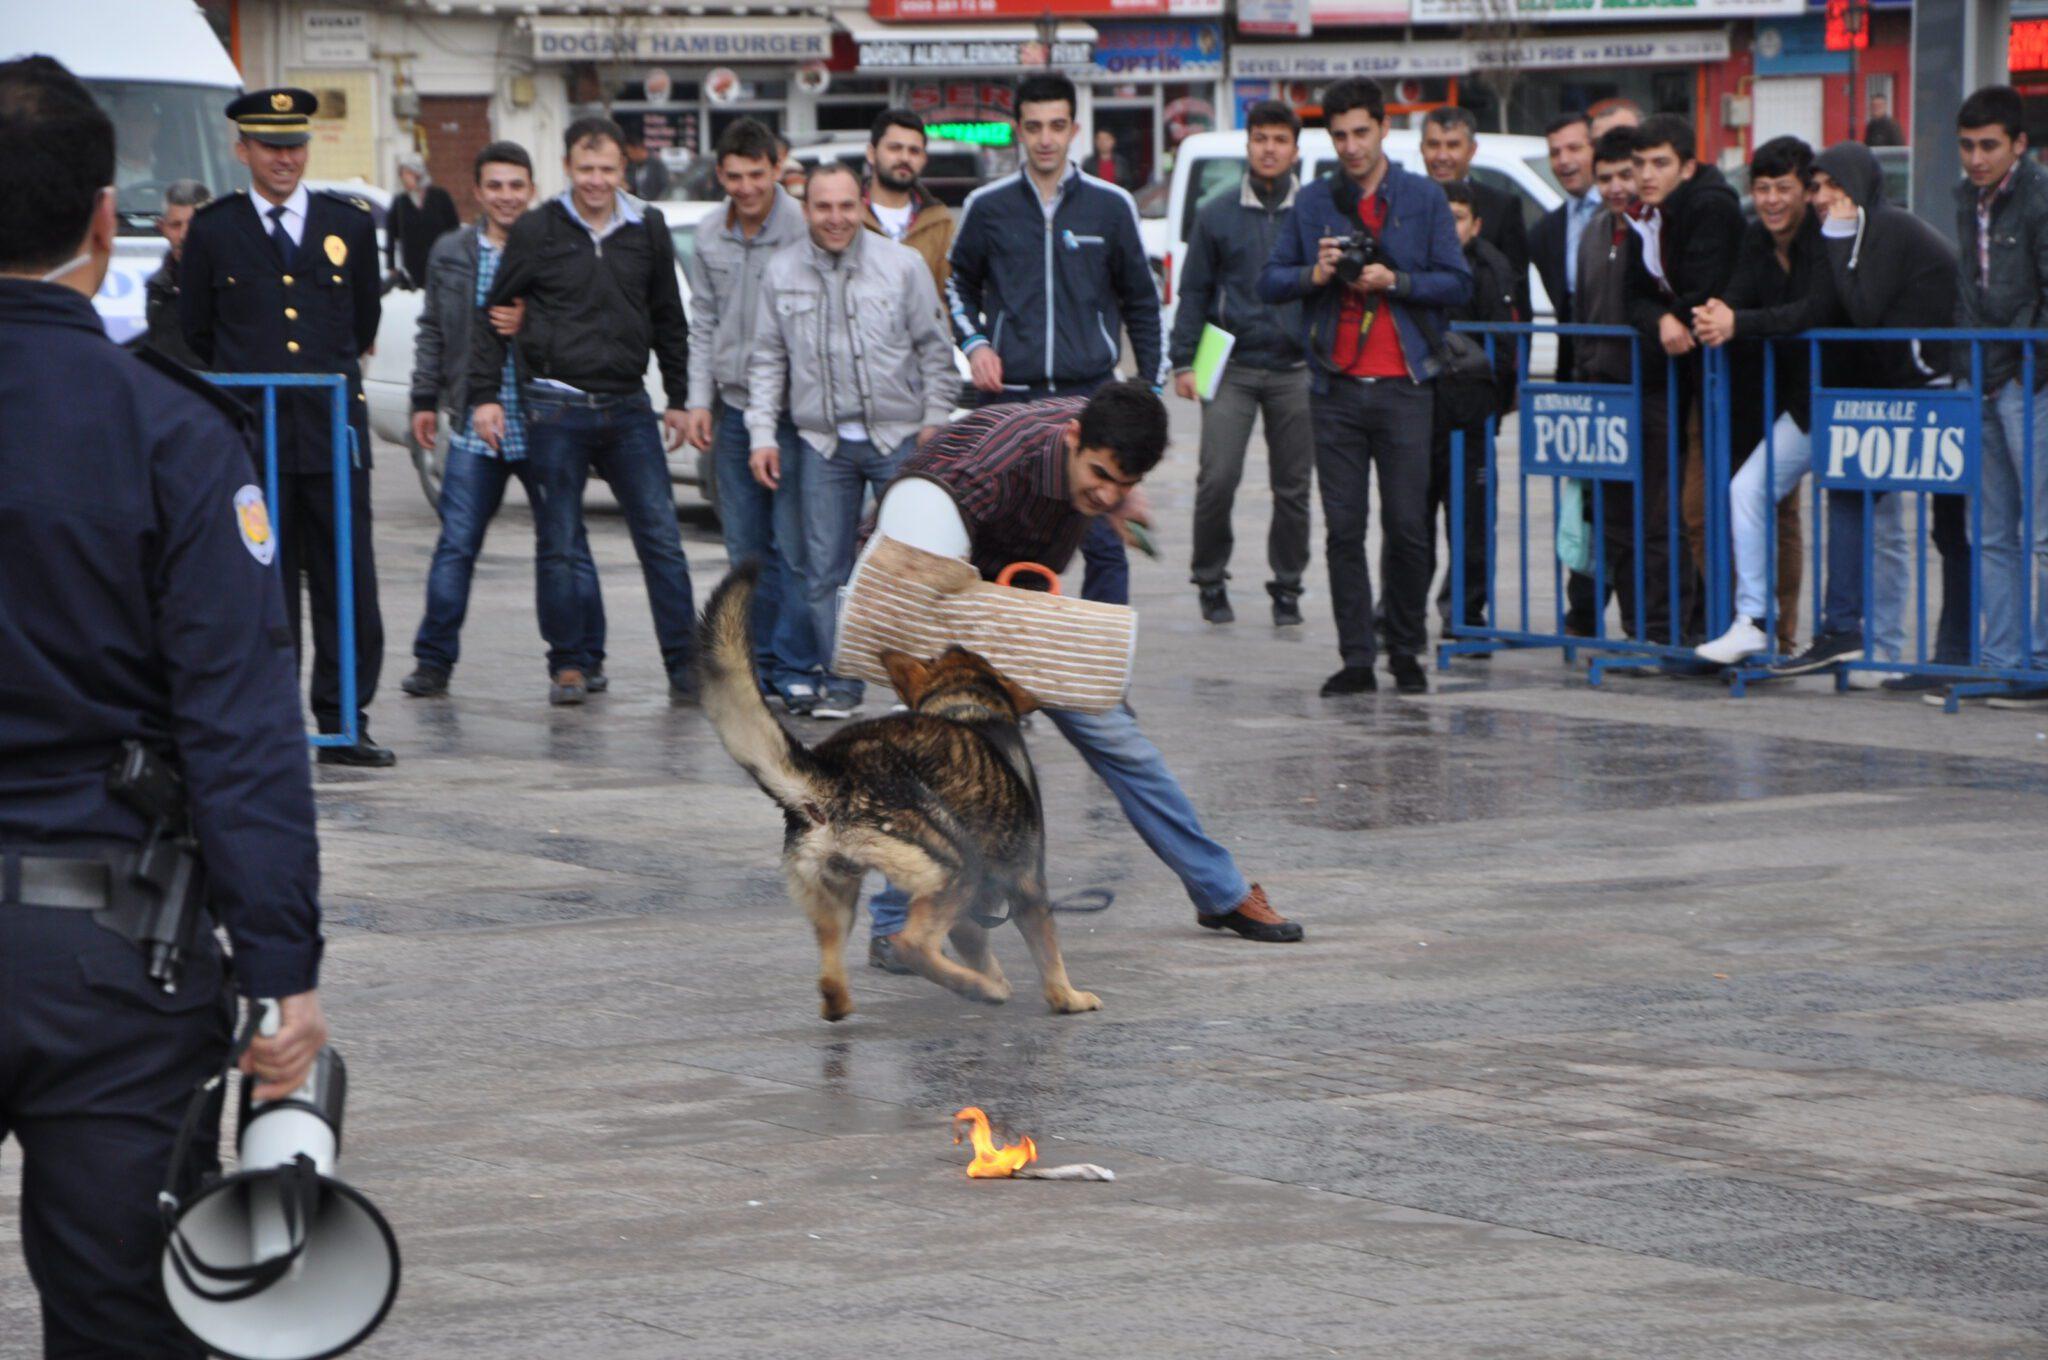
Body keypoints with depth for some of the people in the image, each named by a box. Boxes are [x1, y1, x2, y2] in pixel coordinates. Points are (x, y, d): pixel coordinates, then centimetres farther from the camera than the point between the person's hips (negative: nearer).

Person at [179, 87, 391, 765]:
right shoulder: (213, 230, 6)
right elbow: (197, 331, 17)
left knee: (348, 583, -2)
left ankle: (343, 724, 4)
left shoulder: (350, 223, 10)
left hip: (334, 428, 1)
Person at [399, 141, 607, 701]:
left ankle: (580, 657, 15)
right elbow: (433, 331, 16)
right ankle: (434, 660, 7)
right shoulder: (451, 253, 10)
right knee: (455, 546, 0)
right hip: (475, 424, 2)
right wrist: (425, 398, 11)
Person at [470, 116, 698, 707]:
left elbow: (669, 320, 18)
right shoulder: (538, 231, 0)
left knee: (662, 539, -4)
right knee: (559, 546, 2)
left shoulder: (647, 230, 8)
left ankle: (684, 665, -2)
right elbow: (492, 315, 6)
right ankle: (566, 664, 12)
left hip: (628, 408, 2)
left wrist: (678, 399, 16)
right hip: (556, 409, -2)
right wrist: (484, 395, -1)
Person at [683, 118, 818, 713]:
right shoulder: (709, 238, 9)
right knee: (746, 547, 8)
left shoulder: (805, 229, -7)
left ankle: (796, 665, -2)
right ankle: (758, 658, 16)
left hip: (791, 407, -5)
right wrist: (700, 400, 7)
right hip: (732, 407, 5)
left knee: (794, 546, -7)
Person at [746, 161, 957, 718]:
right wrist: (762, 434, 3)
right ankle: (840, 685, 9)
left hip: (900, 437, -2)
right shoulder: (781, 271, 4)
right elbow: (767, 359, 10)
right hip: (823, 442, 2)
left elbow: (935, 350, 4)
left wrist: (934, 422, -1)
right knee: (824, 570, 1)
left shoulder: (902, 265, -2)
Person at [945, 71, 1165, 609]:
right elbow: (959, 283, 20)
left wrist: (1152, 385, 9)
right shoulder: (987, 207, 6)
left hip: (1091, 395, 0)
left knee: (1104, 541, -5)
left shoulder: (1111, 206, 5)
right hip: (1010, 398, 1)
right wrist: (974, 343, 3)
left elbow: (1140, 301, 13)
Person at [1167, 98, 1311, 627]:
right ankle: (1210, 579, 8)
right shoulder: (1217, 216, 8)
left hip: (1296, 370, 1)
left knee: (1293, 486, 5)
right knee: (1217, 479, -9)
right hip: (1232, 366, -1)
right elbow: (1194, 292, 10)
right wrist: (1183, 361, 1)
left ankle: (1287, 585, 17)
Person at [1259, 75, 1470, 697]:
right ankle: (1356, 660, 3)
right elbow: (1270, 281, 9)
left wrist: (1394, 281, -12)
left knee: (1407, 525, -4)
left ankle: (1406, 651, 10)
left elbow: (1458, 283, 2)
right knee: (1343, 529, 0)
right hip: (1336, 389, 2)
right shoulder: (1313, 202, 11)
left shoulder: (1424, 199, 6)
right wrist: (1314, 275, -10)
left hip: (1403, 385, -2)